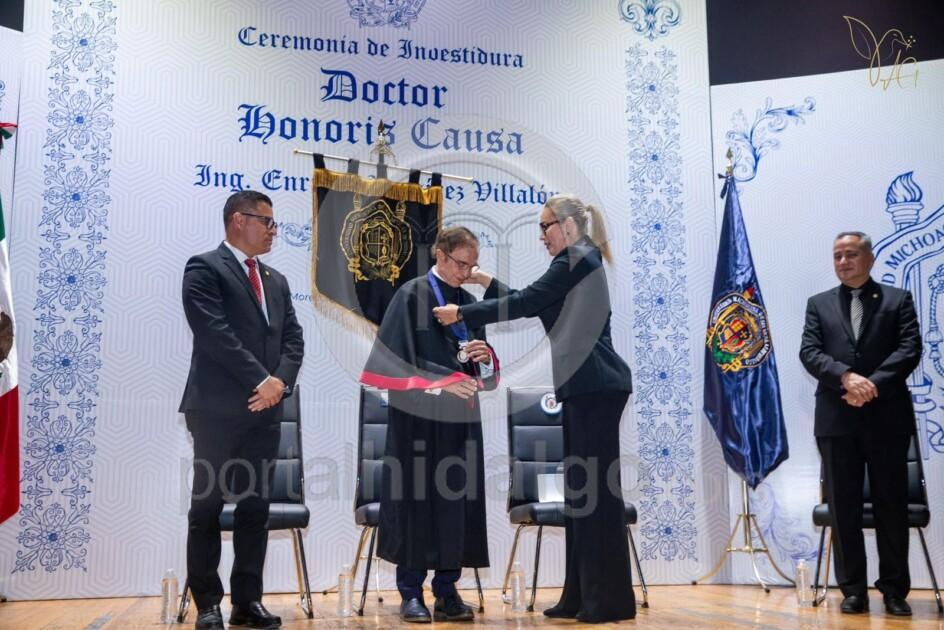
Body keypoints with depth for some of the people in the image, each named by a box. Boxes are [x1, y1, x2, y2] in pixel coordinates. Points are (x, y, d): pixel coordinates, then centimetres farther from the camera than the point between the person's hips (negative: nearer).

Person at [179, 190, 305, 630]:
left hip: (264, 409, 6)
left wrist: (280, 381, -7)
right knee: (208, 507, 3)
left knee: (256, 508, 8)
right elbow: (214, 332, -15)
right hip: (218, 409, -6)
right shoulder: (204, 268, -3)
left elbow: (293, 338, 11)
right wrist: (261, 380, -16)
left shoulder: (276, 280, 19)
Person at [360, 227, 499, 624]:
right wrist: (441, 383, -19)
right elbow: (398, 360, -11)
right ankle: (411, 593, 9)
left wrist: (484, 357, -7)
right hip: (419, 417, -5)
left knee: (457, 503, 4)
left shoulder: (469, 302, 13)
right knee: (416, 501, -1)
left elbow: (482, 369, 15)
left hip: (460, 418, 5)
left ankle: (446, 591, 13)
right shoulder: (411, 296, -4)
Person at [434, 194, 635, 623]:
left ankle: (610, 598, 1)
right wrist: (489, 283, 24)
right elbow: (534, 304, 25)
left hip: (596, 387, -10)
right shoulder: (577, 262, 21)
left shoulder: (578, 259, -8)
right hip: (585, 387, 10)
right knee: (581, 489, 10)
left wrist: (462, 313, -6)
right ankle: (582, 595, 16)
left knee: (597, 490, -6)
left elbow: (526, 303, -12)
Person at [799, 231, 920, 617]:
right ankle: (853, 589, 13)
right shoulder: (819, 304, 12)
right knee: (843, 507, 4)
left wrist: (873, 385, -17)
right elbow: (809, 353, -1)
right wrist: (847, 377, -18)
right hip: (837, 419, 1)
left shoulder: (898, 300, 8)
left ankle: (894, 589, 15)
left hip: (887, 416, -1)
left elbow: (910, 349, -4)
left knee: (891, 505, 5)